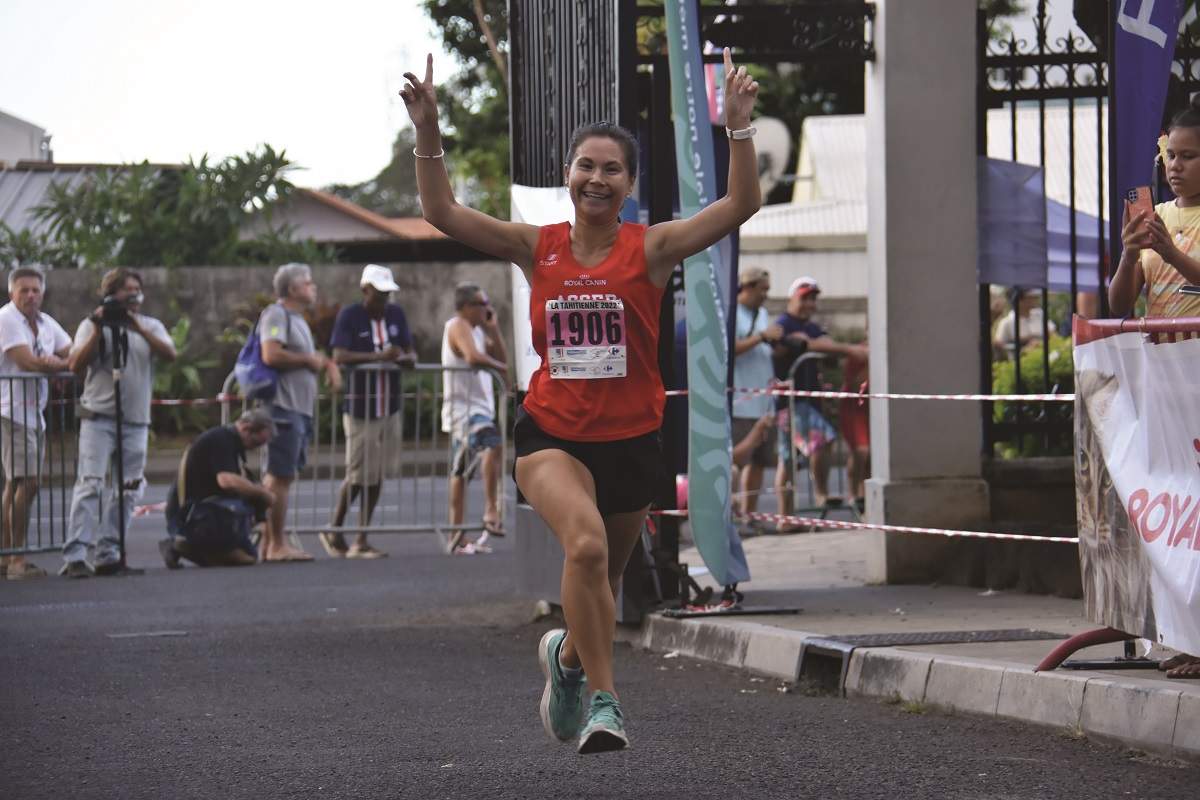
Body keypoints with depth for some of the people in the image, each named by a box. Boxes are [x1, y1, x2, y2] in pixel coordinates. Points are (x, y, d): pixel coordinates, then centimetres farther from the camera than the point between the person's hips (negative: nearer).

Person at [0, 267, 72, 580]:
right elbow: (27, 362, -17)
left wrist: (53, 361, -11)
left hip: (34, 411, 8)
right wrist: (62, 363, -3)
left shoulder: (46, 323, 15)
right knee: (26, 482, -14)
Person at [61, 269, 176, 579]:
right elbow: (76, 365, -6)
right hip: (98, 417, -4)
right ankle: (74, 555, -18)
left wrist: (139, 329, -15)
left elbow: (169, 354, -6)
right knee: (90, 483, -14)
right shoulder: (92, 325, 5)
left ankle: (108, 554, 10)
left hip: (136, 421, 4)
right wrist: (98, 331, -12)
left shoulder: (151, 326, 12)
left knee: (127, 490, 3)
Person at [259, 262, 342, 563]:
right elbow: (271, 355, -22)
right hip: (283, 407, -10)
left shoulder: (297, 319, 23)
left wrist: (327, 363, 15)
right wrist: (309, 360, -10)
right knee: (280, 476, -9)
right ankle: (276, 545, -8)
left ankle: (269, 545, 13)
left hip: (300, 409, 10)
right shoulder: (276, 314, -8)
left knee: (280, 477, 10)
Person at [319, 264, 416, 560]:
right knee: (359, 474, -6)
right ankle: (333, 530, 13)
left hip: (389, 405, 6)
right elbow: (339, 356, -19)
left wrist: (406, 358, -12)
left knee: (377, 474, 7)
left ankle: (361, 541, 13)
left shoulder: (396, 314, 10)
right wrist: (378, 357, -28)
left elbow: (411, 353, 13)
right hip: (359, 406, -6)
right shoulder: (349, 316, -8)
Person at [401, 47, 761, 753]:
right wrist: (428, 132, -11)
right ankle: (604, 699, -19)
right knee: (586, 544, -28)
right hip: (552, 434, -1)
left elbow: (742, 204, -13)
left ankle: (568, 656, 50)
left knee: (604, 577, 15)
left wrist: (740, 128, -24)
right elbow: (443, 212, 0)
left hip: (632, 438, 1)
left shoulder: (651, 249, -4)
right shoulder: (538, 248, 1)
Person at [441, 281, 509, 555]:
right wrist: (503, 369, -17)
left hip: (478, 407, 11)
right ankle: (491, 511, -41)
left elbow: (500, 357, 18)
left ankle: (456, 540, 17)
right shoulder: (458, 326, -10)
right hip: (463, 407, -11)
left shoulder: (477, 329, 20)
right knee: (493, 444, -34)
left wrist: (493, 329, 7)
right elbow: (474, 356, -27)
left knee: (461, 473, 13)